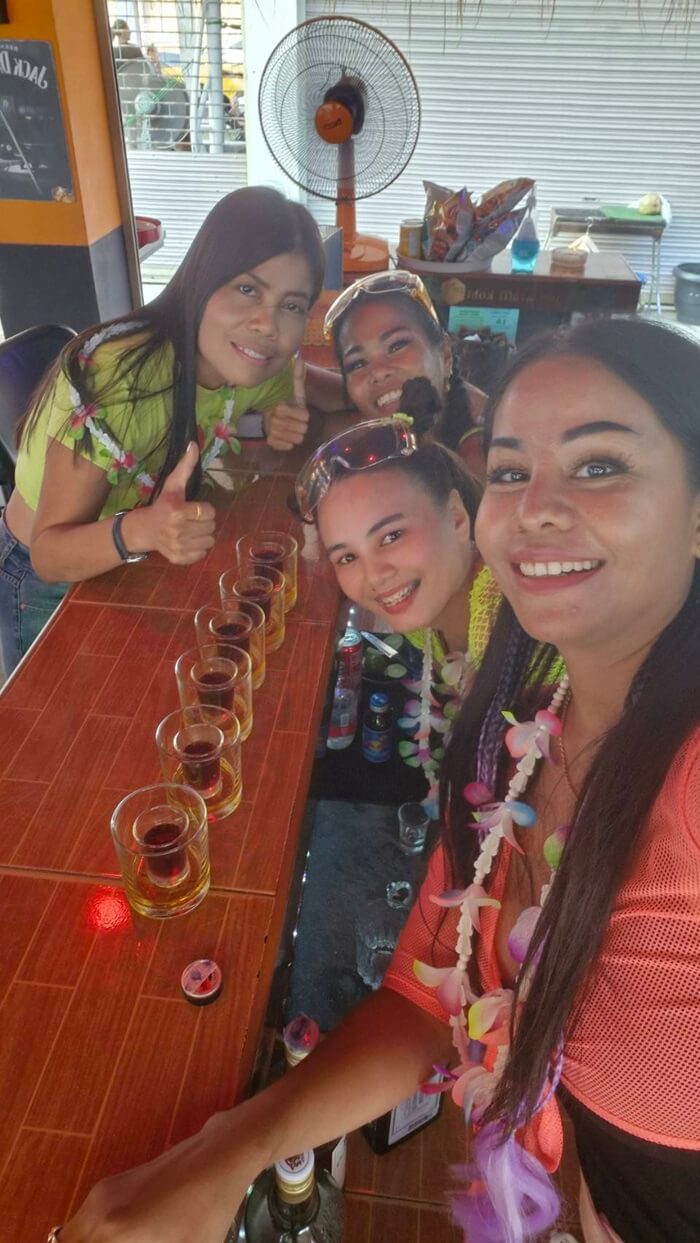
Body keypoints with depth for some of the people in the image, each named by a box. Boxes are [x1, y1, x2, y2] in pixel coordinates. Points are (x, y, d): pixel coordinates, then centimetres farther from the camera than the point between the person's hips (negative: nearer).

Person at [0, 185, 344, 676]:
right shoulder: (112, 375, -35)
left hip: (144, 572, 5)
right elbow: (49, 553, -31)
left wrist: (291, 417, -21)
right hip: (51, 588, -4)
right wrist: (140, 529, -53)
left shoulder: (261, 362, -18)